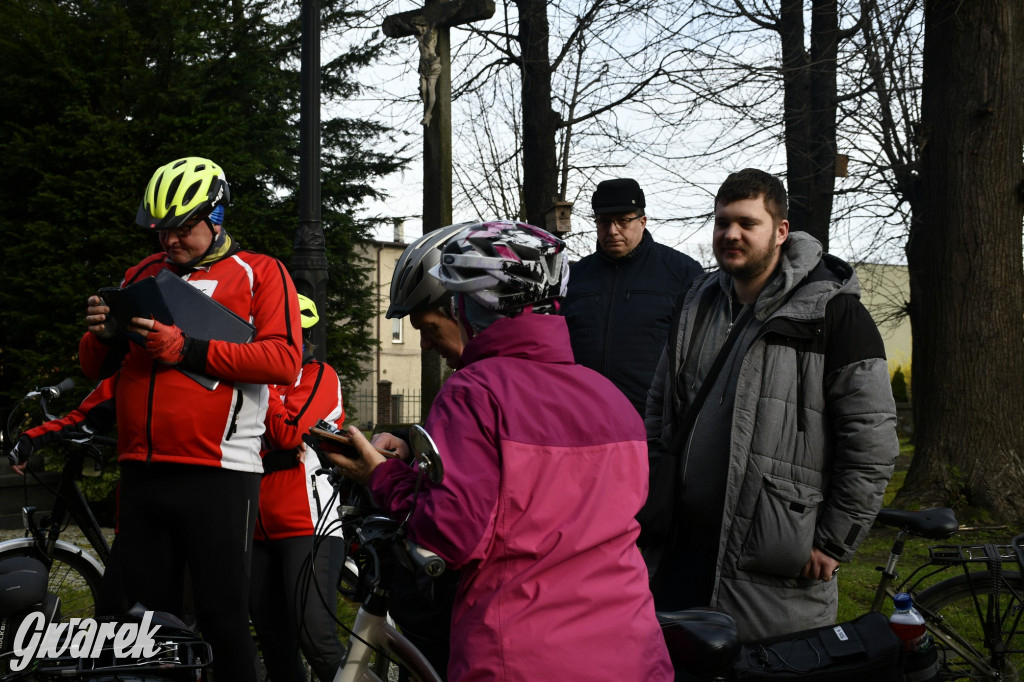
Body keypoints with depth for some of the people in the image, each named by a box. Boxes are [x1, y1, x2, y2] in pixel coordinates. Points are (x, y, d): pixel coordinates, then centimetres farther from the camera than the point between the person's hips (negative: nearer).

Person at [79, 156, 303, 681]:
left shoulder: (259, 273, 5)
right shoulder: (144, 275, 20)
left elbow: (283, 358, -11)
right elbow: (96, 368, 22)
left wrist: (186, 349, -16)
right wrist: (103, 334, -2)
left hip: (217, 475, -5)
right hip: (141, 474, 5)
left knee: (223, 618, -2)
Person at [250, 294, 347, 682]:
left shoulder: (319, 375, 1)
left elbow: (288, 431, -15)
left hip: (307, 526, -7)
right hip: (260, 530, 7)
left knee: (315, 639, -17)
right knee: (274, 644, 9)